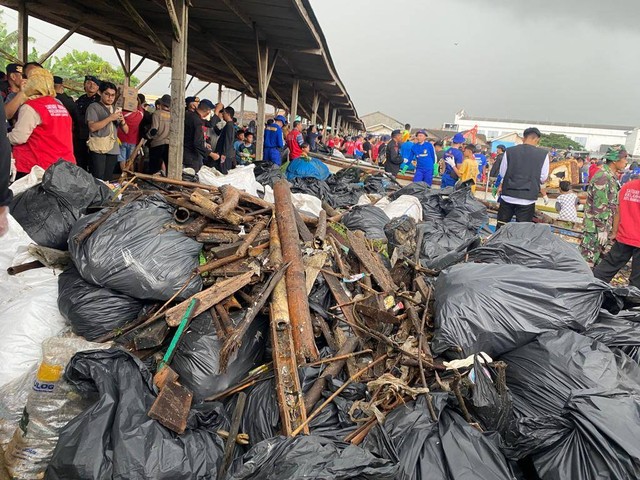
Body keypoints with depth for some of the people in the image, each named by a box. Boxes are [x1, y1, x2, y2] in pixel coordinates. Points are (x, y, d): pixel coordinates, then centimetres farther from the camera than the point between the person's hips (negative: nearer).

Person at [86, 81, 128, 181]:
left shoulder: (116, 109, 19)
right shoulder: (93, 107, 2)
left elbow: (126, 130, 15)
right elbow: (92, 127, -12)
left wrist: (122, 121, -6)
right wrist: (110, 118, -15)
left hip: (113, 149, 5)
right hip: (98, 149, -5)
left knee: (107, 179, 5)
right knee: (98, 179, -11)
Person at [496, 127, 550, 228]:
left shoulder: (509, 151, -2)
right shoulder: (543, 154, -4)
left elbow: (502, 173, 6)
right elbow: (543, 178, 3)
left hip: (508, 196, 1)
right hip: (527, 199, -1)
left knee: (501, 227, 12)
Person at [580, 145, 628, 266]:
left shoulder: (611, 176, 12)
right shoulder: (603, 177, -19)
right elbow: (600, 206, -21)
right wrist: (602, 229, -19)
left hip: (604, 225, 10)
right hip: (596, 228, -10)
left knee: (598, 255, 16)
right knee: (589, 257, -4)